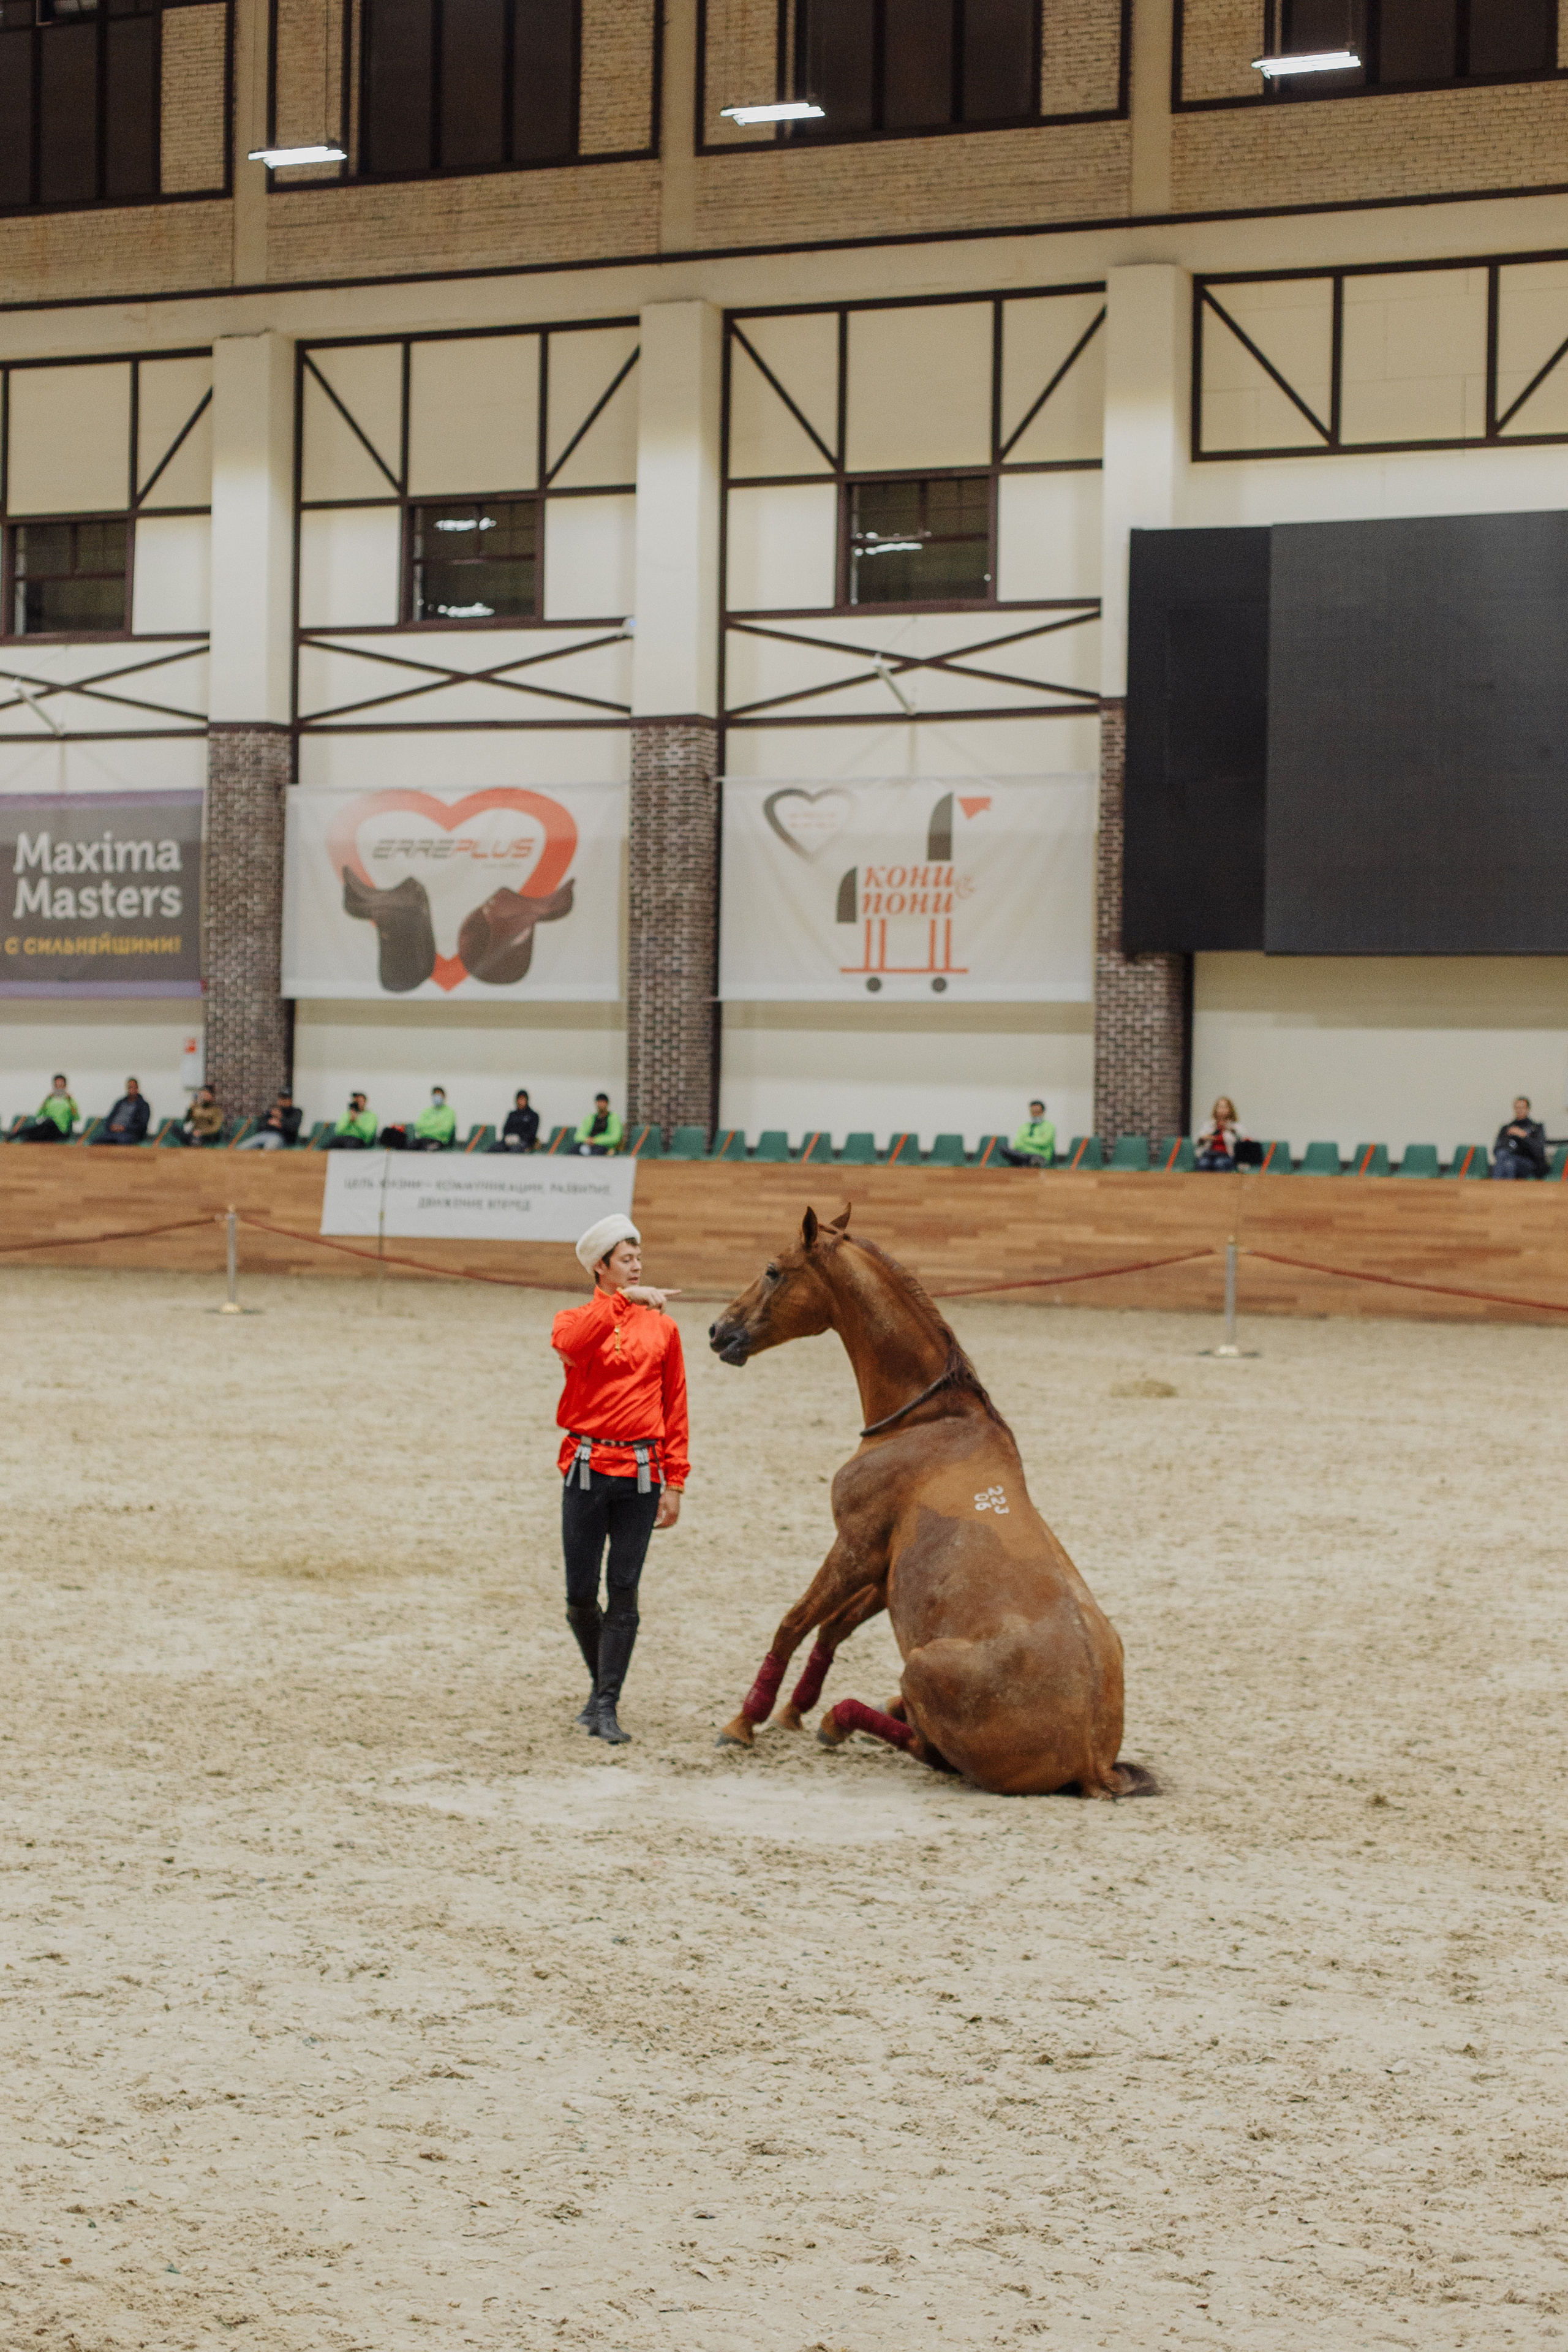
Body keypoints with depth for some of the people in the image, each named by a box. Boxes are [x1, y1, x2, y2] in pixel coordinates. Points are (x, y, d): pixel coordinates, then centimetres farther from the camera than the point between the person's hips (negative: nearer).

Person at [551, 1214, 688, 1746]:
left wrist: (674, 1483, 3)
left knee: (623, 1592, -2)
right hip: (587, 1468, -1)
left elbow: (675, 1409, 9)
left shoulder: (662, 1328, 9)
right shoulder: (578, 1319, 5)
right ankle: (602, 1682, 26)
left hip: (641, 1472, 1)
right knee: (580, 1594, 3)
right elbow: (570, 1342, -23)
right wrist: (623, 1300, -31)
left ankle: (606, 1707, 1)